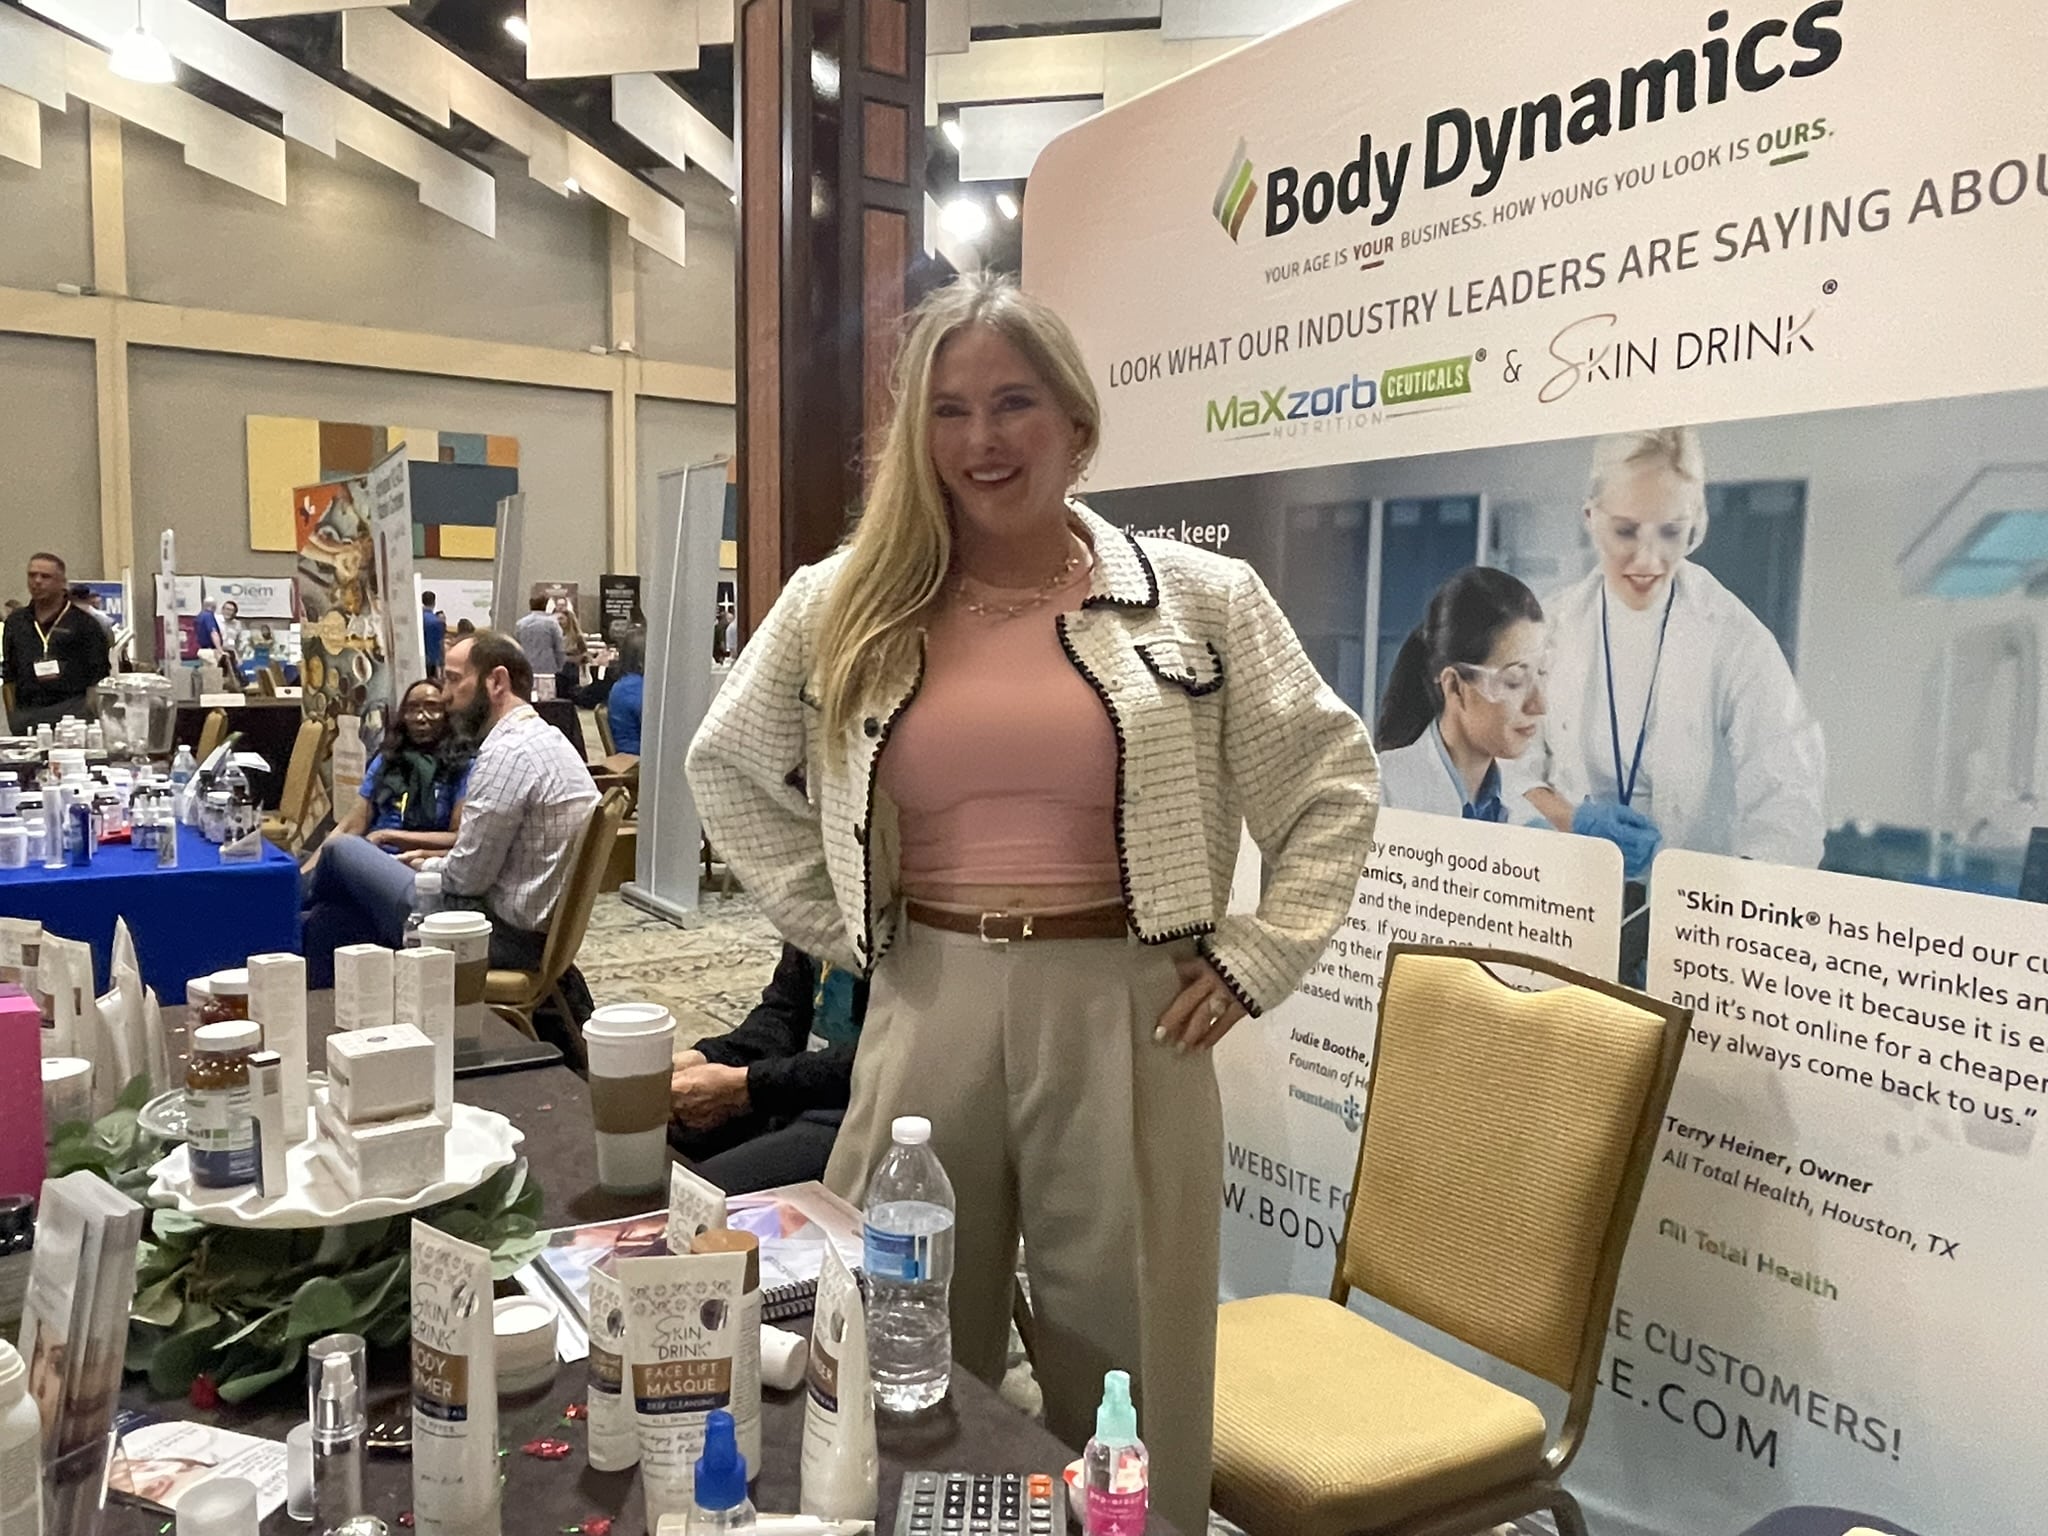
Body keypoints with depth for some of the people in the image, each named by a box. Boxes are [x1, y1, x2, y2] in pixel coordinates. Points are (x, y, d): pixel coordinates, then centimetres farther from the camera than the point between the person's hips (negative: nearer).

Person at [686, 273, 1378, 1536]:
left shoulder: (1200, 598, 0)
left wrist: (1253, 962, -2)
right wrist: (842, 930, 8)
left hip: (1122, 1016, -1)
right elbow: (729, 767, 15)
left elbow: (1335, 783, 6)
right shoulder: (845, 607, 3)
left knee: (1122, 1365, 13)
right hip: (928, 1013, 2)